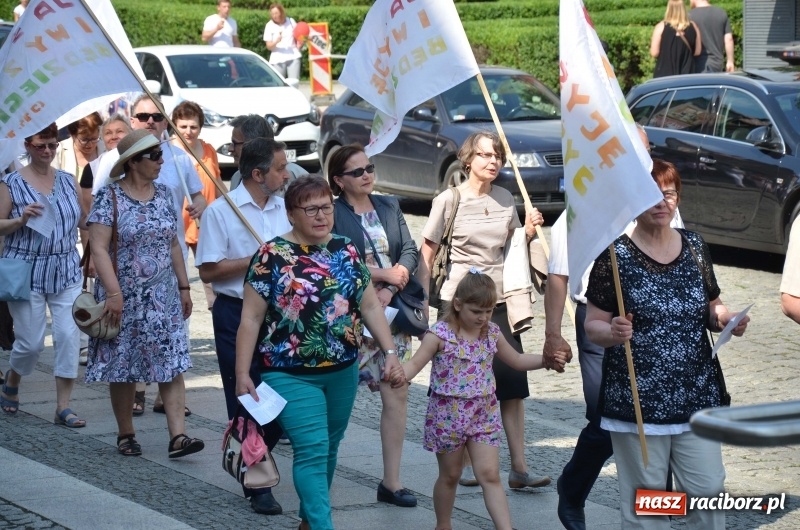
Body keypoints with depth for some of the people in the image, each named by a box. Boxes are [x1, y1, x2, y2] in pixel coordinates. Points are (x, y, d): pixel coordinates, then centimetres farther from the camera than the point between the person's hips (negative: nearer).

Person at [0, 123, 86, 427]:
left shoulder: (68, 181, 9)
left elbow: (84, 220, 15)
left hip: (66, 272, 3)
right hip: (27, 272, -3)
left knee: (69, 336, -5)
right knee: (31, 342, 0)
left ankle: (63, 407, 2)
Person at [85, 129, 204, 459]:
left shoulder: (163, 195, 8)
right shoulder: (109, 197, -9)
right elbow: (98, 248, -14)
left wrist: (184, 287, 12)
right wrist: (113, 293, -20)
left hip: (164, 296, 4)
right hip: (125, 296, -4)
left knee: (173, 363, -5)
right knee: (123, 368, 5)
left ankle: (178, 435, -9)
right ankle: (125, 434, 19)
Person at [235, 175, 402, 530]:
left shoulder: (346, 251, 7)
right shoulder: (272, 256, -8)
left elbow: (370, 305, 9)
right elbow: (251, 318, -8)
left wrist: (390, 351, -3)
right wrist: (242, 374, -11)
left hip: (343, 373, 5)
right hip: (292, 375, -5)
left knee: (328, 448, 14)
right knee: (312, 450, -13)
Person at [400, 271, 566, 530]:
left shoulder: (492, 333, 3)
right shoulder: (441, 333, -14)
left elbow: (516, 360, 17)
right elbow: (415, 363, -20)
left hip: (483, 414, 3)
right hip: (448, 414, -3)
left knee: (490, 475, -5)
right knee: (450, 476, 12)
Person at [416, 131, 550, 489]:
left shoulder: (505, 199, 7)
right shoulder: (449, 200, -5)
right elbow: (427, 254, -3)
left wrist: (529, 231, -2)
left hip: (499, 300, 4)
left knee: (513, 383, 0)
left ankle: (519, 467, 3)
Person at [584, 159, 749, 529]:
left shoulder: (695, 248, 7)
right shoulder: (615, 256, -7)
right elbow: (592, 326, -5)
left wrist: (725, 319, -4)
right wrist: (611, 332, -27)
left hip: (696, 398, 4)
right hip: (637, 403, -4)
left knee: (708, 490, 5)